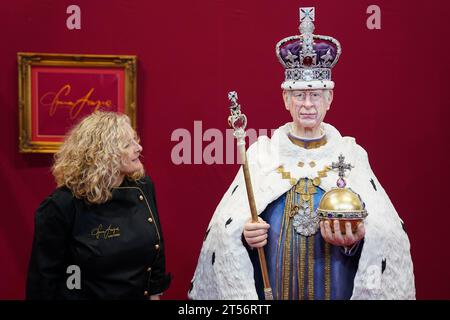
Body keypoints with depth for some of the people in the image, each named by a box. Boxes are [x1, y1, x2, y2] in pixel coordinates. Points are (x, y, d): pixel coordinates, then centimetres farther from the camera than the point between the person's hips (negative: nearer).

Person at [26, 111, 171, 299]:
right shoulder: (63, 205, -21)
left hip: (140, 294, 5)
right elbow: (44, 275, -15)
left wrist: (155, 293, 7)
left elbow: (156, 250, 4)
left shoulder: (143, 187, -6)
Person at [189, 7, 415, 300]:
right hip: (270, 290, 0)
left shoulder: (352, 153, -1)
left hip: (337, 290, 0)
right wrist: (245, 236, -24)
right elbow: (227, 228, -5)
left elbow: (385, 234, -8)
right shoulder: (262, 153, -1)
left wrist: (355, 240, -26)